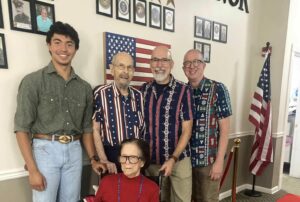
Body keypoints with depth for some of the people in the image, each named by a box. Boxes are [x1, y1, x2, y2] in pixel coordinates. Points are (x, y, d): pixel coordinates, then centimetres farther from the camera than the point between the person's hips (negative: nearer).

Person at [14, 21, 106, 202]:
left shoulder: (85, 87, 7)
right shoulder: (33, 81, -5)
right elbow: (22, 128, -7)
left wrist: (93, 158, 7)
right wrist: (33, 170, -10)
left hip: (74, 151, 4)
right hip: (46, 150, -3)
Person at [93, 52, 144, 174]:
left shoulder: (138, 96, 4)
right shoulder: (100, 93, -9)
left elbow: (142, 128, 10)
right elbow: (95, 130, -9)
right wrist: (104, 161, -13)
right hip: (112, 157, -4)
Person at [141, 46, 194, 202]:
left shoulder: (183, 91, -9)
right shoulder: (143, 90, 1)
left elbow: (186, 130, -8)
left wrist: (173, 159, -14)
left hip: (179, 160, -3)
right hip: (150, 161, 3)